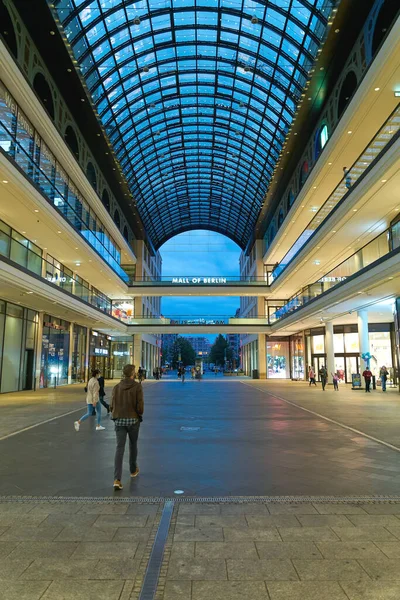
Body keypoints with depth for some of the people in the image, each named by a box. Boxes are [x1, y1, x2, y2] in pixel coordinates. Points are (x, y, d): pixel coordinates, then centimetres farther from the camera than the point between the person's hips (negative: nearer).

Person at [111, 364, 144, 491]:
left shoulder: (116, 387, 1)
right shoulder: (137, 386, -10)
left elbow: (112, 406, 3)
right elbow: (140, 406, -14)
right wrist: (140, 413, 7)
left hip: (119, 420, 2)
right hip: (133, 420, -2)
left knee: (119, 448, -1)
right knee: (133, 445, 20)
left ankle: (117, 479, -12)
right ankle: (133, 470, 40)